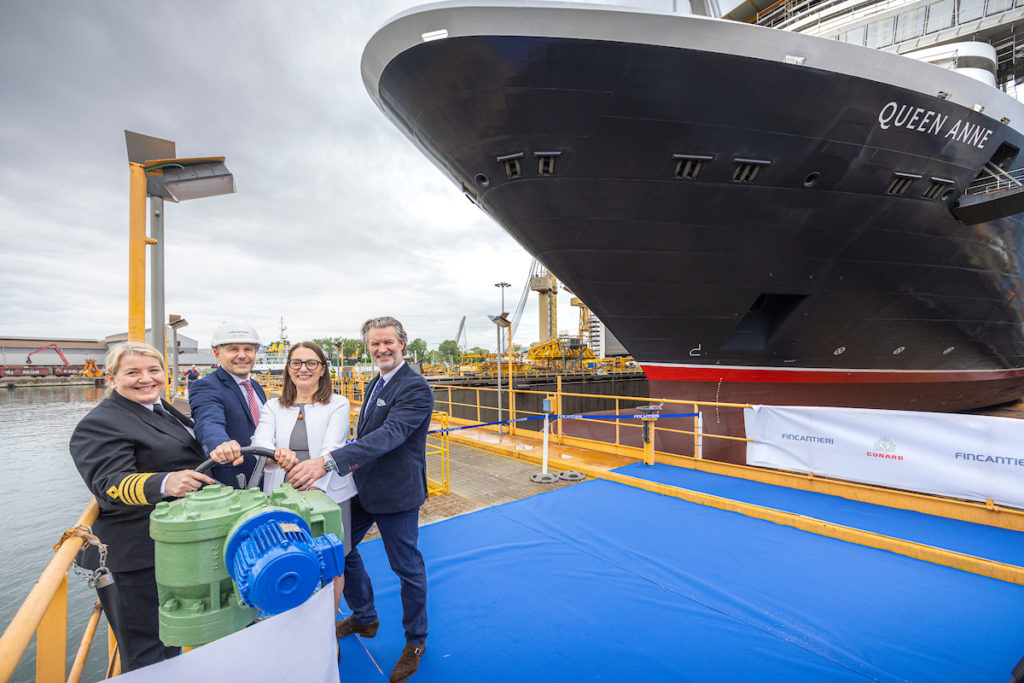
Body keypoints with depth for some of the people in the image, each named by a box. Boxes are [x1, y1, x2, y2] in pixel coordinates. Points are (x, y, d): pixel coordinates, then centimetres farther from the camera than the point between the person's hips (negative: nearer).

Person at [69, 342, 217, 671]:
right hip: (141, 556, -8)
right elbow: (111, 483, -29)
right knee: (149, 653, 5)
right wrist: (164, 483, -45)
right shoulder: (100, 424, -16)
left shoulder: (163, 409, 9)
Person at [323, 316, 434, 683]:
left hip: (397, 493, -9)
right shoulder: (374, 384, 8)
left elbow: (389, 435, -34)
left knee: (408, 568, 9)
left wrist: (330, 460, -41)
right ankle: (364, 618, 47)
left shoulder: (415, 388, -22)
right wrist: (352, 463, 6)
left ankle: (415, 641, 35)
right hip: (363, 487, 9)